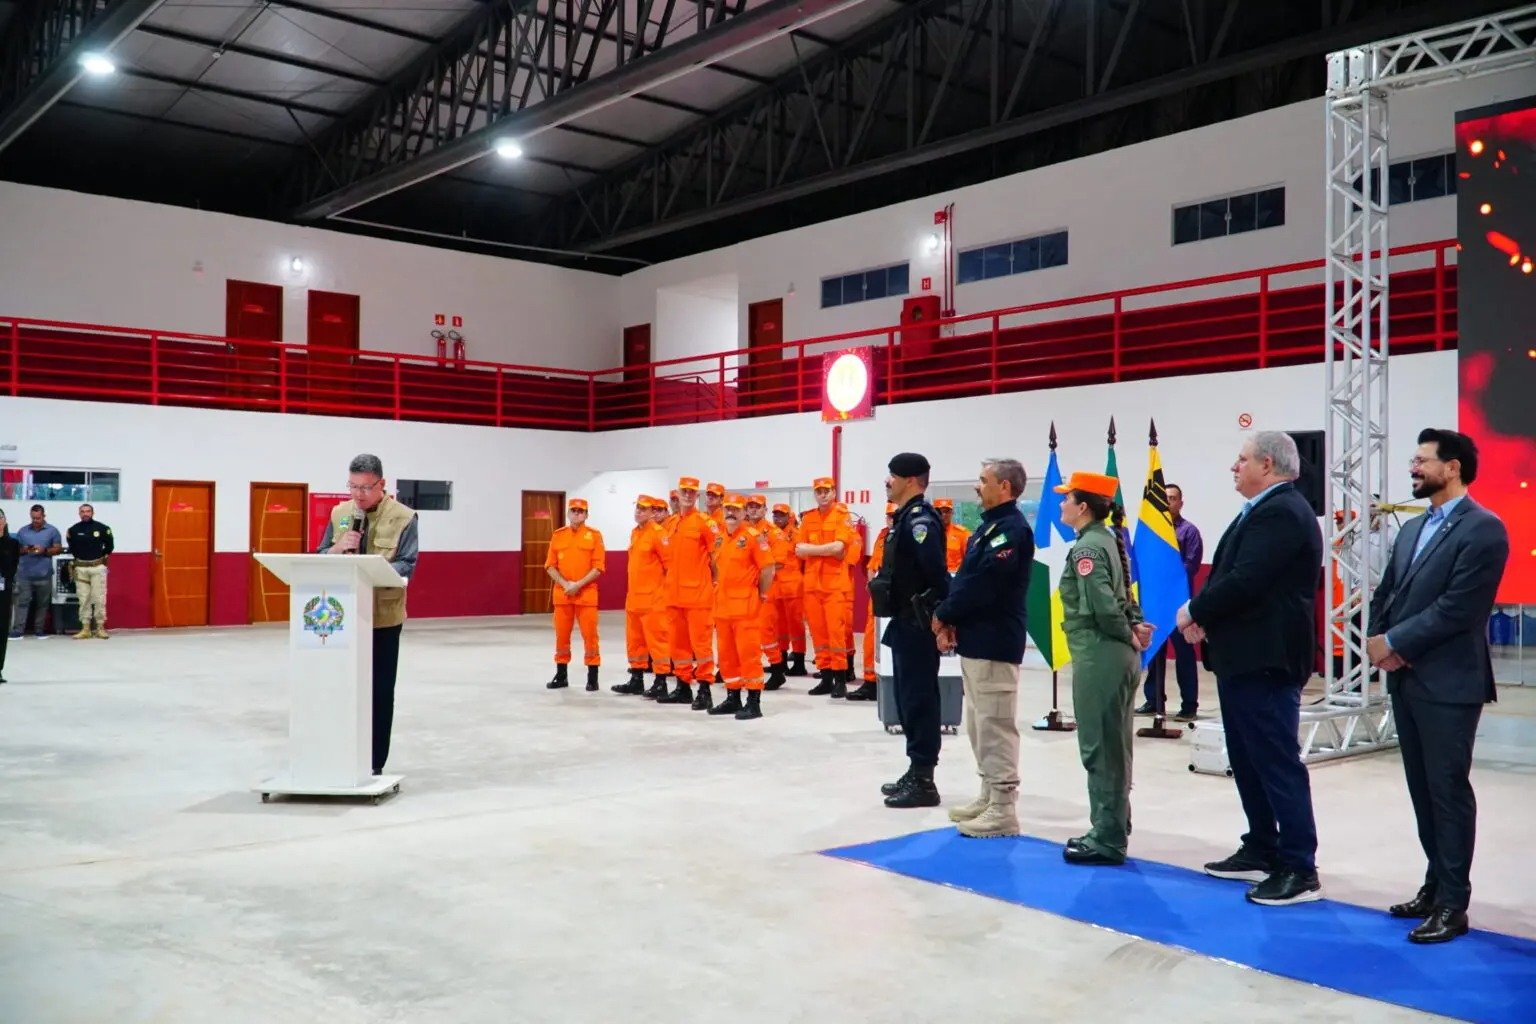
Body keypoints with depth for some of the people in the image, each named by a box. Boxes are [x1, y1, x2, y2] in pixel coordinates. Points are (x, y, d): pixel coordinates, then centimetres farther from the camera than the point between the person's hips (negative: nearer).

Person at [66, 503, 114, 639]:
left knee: (99, 598, -3)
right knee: (83, 599, 3)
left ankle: (100, 628, 3)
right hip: (81, 568, 2)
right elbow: (71, 547, 15)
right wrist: (79, 557, 9)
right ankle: (85, 629, 7)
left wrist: (101, 557, 8)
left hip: (98, 567, -2)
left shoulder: (102, 528, -1)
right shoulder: (73, 530, 3)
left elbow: (109, 546, 8)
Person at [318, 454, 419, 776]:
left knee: (380, 691, 4)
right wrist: (338, 549, -12)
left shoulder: (403, 518, -5)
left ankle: (374, 762, 13)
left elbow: (406, 566, -12)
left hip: (383, 617, -3)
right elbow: (320, 559, 9)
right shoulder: (339, 513, 8)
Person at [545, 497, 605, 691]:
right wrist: (565, 584, -9)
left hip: (586, 594, -3)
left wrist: (578, 584, -14)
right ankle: (561, 675, 19)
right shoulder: (558, 535, 9)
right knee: (561, 635, 8)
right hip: (562, 593, 3)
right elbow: (550, 566, 5)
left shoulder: (594, 535, 0)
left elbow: (598, 567, -6)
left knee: (589, 635, -3)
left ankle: (592, 677, 4)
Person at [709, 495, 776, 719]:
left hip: (746, 605, -7)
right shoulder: (718, 538, 12)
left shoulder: (754, 536, -10)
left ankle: (754, 703, -2)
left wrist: (760, 594, -4)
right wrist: (719, 590, 16)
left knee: (748, 653, -7)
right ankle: (732, 698, 23)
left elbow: (768, 568, -11)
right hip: (723, 605, 8)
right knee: (727, 654, 13)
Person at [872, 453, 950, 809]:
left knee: (919, 699, -5)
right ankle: (916, 773, 24)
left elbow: (937, 572, -25)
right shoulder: (906, 517, 15)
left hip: (917, 625, -11)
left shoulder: (920, 518, -17)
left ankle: (924, 782, 2)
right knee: (908, 698, 15)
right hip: (905, 622, 11)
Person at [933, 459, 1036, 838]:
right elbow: (965, 578, 14)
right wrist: (950, 622, 1)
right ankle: (989, 796, 26)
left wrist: (943, 615, -9)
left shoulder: (1012, 529, -15)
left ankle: (1004, 809, 0)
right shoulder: (991, 525, 17)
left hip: (995, 644, -10)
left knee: (995, 726, -5)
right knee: (978, 724, 16)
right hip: (976, 640, 10)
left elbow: (981, 584, -22)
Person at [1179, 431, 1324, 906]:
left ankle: (1299, 870, 2)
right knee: (1248, 761, 17)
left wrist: (1196, 611, -11)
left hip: (1265, 661, -11)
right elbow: (1232, 574, 14)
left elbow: (1245, 581, -25)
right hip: (1243, 658, 11)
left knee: (1278, 764, -5)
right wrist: (1205, 615, -3)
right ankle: (1261, 851, 28)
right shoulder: (1264, 511, 16)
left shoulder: (1281, 513, -17)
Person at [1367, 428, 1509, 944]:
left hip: (1449, 684, -8)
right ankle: (1436, 885, 25)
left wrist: (1393, 643, -13)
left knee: (1449, 792, -1)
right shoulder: (1411, 530, 16)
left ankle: (1453, 903, 8)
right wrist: (1379, 641, -4)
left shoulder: (1483, 529, -10)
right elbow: (1385, 594, 15)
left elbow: (1457, 608, -18)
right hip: (1405, 680, 8)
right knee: (1422, 791, 14)